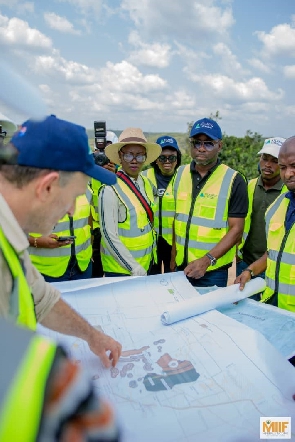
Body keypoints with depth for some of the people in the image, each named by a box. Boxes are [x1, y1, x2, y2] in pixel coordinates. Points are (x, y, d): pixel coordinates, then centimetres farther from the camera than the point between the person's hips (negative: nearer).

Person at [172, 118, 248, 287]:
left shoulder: (234, 181, -9)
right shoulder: (180, 173, 4)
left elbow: (236, 229, -10)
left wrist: (207, 260, -19)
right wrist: (172, 256, 6)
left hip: (213, 271, -4)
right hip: (180, 266, 4)